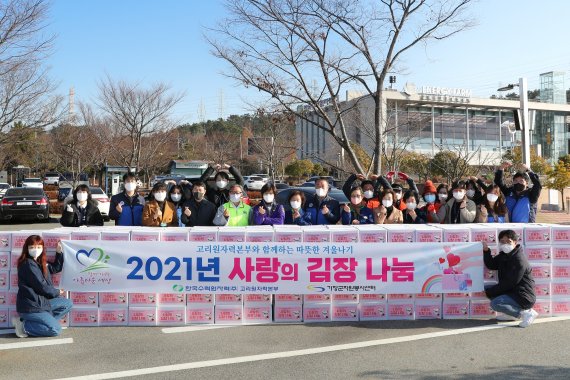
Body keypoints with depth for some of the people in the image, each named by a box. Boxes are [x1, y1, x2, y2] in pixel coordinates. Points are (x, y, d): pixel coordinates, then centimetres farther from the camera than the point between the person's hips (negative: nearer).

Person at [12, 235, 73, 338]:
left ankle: (41, 321, 0)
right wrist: (57, 293, -1)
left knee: (68, 304, 8)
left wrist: (59, 252, 13)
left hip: (40, 301, 9)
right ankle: (24, 325, -4)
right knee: (55, 330, -13)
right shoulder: (28, 264, -18)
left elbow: (56, 268, 24)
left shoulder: (40, 262, 10)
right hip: (29, 307, -9)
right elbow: (41, 286, -17)